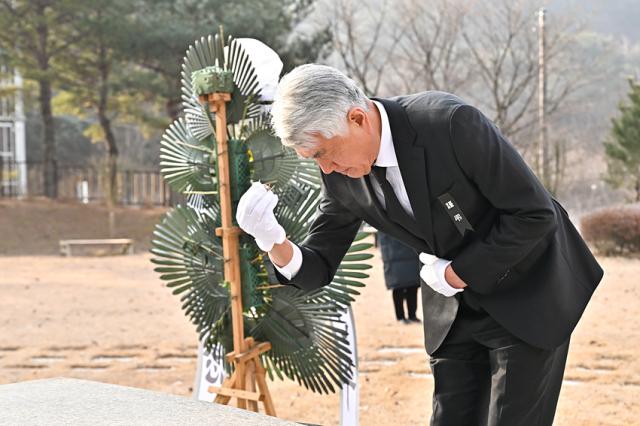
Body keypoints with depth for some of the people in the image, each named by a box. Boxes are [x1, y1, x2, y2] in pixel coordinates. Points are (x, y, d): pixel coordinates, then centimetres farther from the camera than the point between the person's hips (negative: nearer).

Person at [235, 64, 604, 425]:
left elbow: (537, 213, -22)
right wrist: (274, 243, -27)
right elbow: (317, 270, -5)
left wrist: (457, 274, -18)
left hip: (530, 294, -5)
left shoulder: (452, 123, -29)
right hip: (457, 307, 5)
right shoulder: (342, 176, -11)